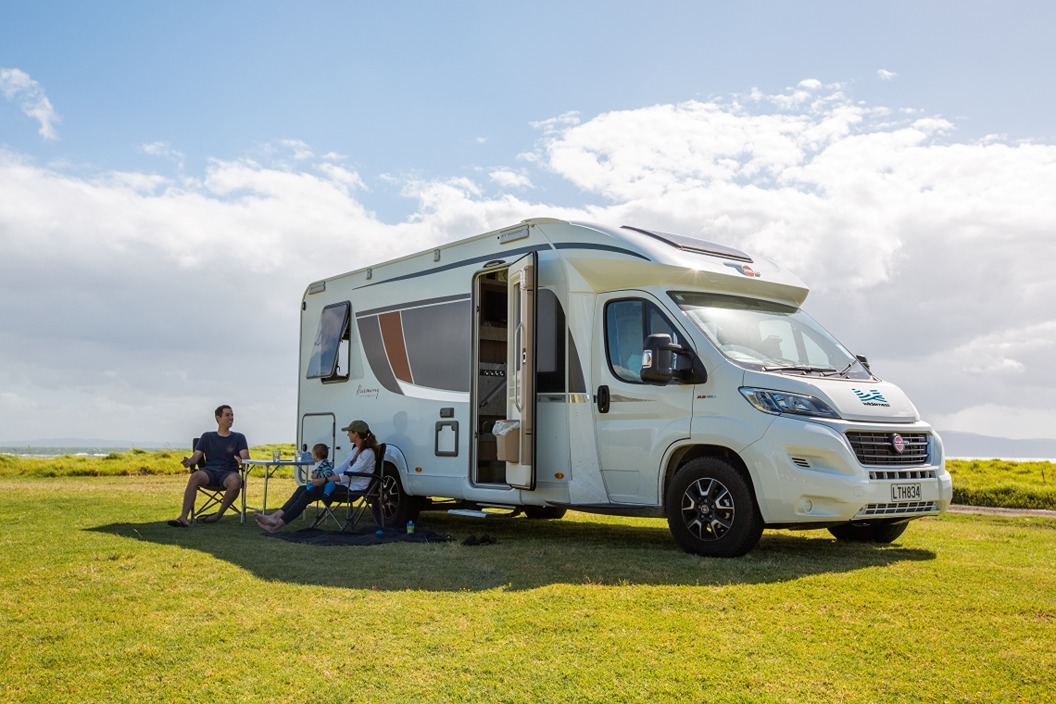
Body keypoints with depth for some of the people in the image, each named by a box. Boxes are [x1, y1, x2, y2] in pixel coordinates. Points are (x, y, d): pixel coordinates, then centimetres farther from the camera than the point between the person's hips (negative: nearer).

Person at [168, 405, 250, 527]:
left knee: (236, 480, -37)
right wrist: (189, 461, -16)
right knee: (195, 476, -35)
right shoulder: (207, 437, 19)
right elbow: (196, 456, 10)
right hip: (209, 471, 1)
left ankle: (218, 515, -19)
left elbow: (246, 457, 1)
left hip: (228, 472, -1)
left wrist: (242, 461, -26)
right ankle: (183, 517, -43)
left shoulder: (239, 438, 15)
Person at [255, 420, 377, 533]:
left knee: (308, 494, -18)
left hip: (352, 489, -10)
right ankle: (276, 516, -13)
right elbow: (343, 467, 17)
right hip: (344, 485, 10)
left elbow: (349, 475, -20)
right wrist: (322, 476, 4)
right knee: (303, 489, -4)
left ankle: (278, 524, -18)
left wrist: (324, 480, -18)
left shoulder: (367, 453, -15)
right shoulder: (356, 449, 16)